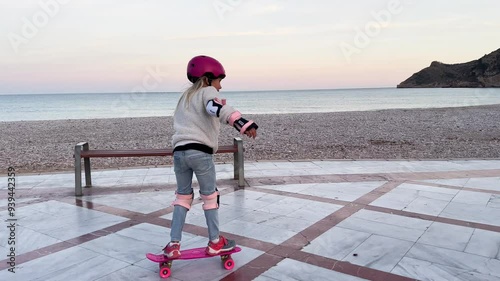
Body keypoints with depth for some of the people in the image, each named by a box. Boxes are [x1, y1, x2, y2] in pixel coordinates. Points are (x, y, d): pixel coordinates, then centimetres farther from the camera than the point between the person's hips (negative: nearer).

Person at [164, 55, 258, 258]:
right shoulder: (208, 92, 0)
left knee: (183, 196, 16)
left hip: (179, 151, 6)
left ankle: (174, 245, 13)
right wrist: (242, 123, -35)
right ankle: (215, 242, 20)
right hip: (200, 152, -6)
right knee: (210, 196, 9)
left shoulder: (185, 96, 26)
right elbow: (217, 108, -23)